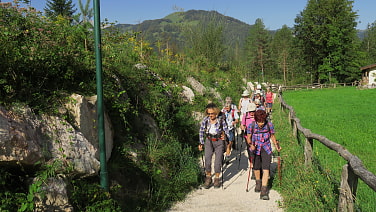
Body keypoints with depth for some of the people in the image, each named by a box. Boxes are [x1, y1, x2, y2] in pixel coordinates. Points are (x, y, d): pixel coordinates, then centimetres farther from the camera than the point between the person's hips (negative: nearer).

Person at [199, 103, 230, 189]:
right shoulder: (205, 120, -4)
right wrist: (201, 143, 6)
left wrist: (225, 135, -26)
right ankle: (208, 178, 9)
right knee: (207, 160, -10)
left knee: (218, 160, -1)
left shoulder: (221, 119, -11)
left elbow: (226, 130, -4)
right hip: (209, 141, 2)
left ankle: (217, 178, 19)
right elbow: (201, 131, 8)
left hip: (219, 142, -1)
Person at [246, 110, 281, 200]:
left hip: (266, 149, -1)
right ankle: (258, 182, 45)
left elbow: (272, 136, 5)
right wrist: (251, 144, -23)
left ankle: (264, 191, -12)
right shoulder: (251, 126, -13)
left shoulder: (269, 125, -12)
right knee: (256, 168, 15)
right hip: (255, 149, 1)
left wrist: (276, 144, -8)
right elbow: (248, 138, -4)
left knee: (266, 169, -13)